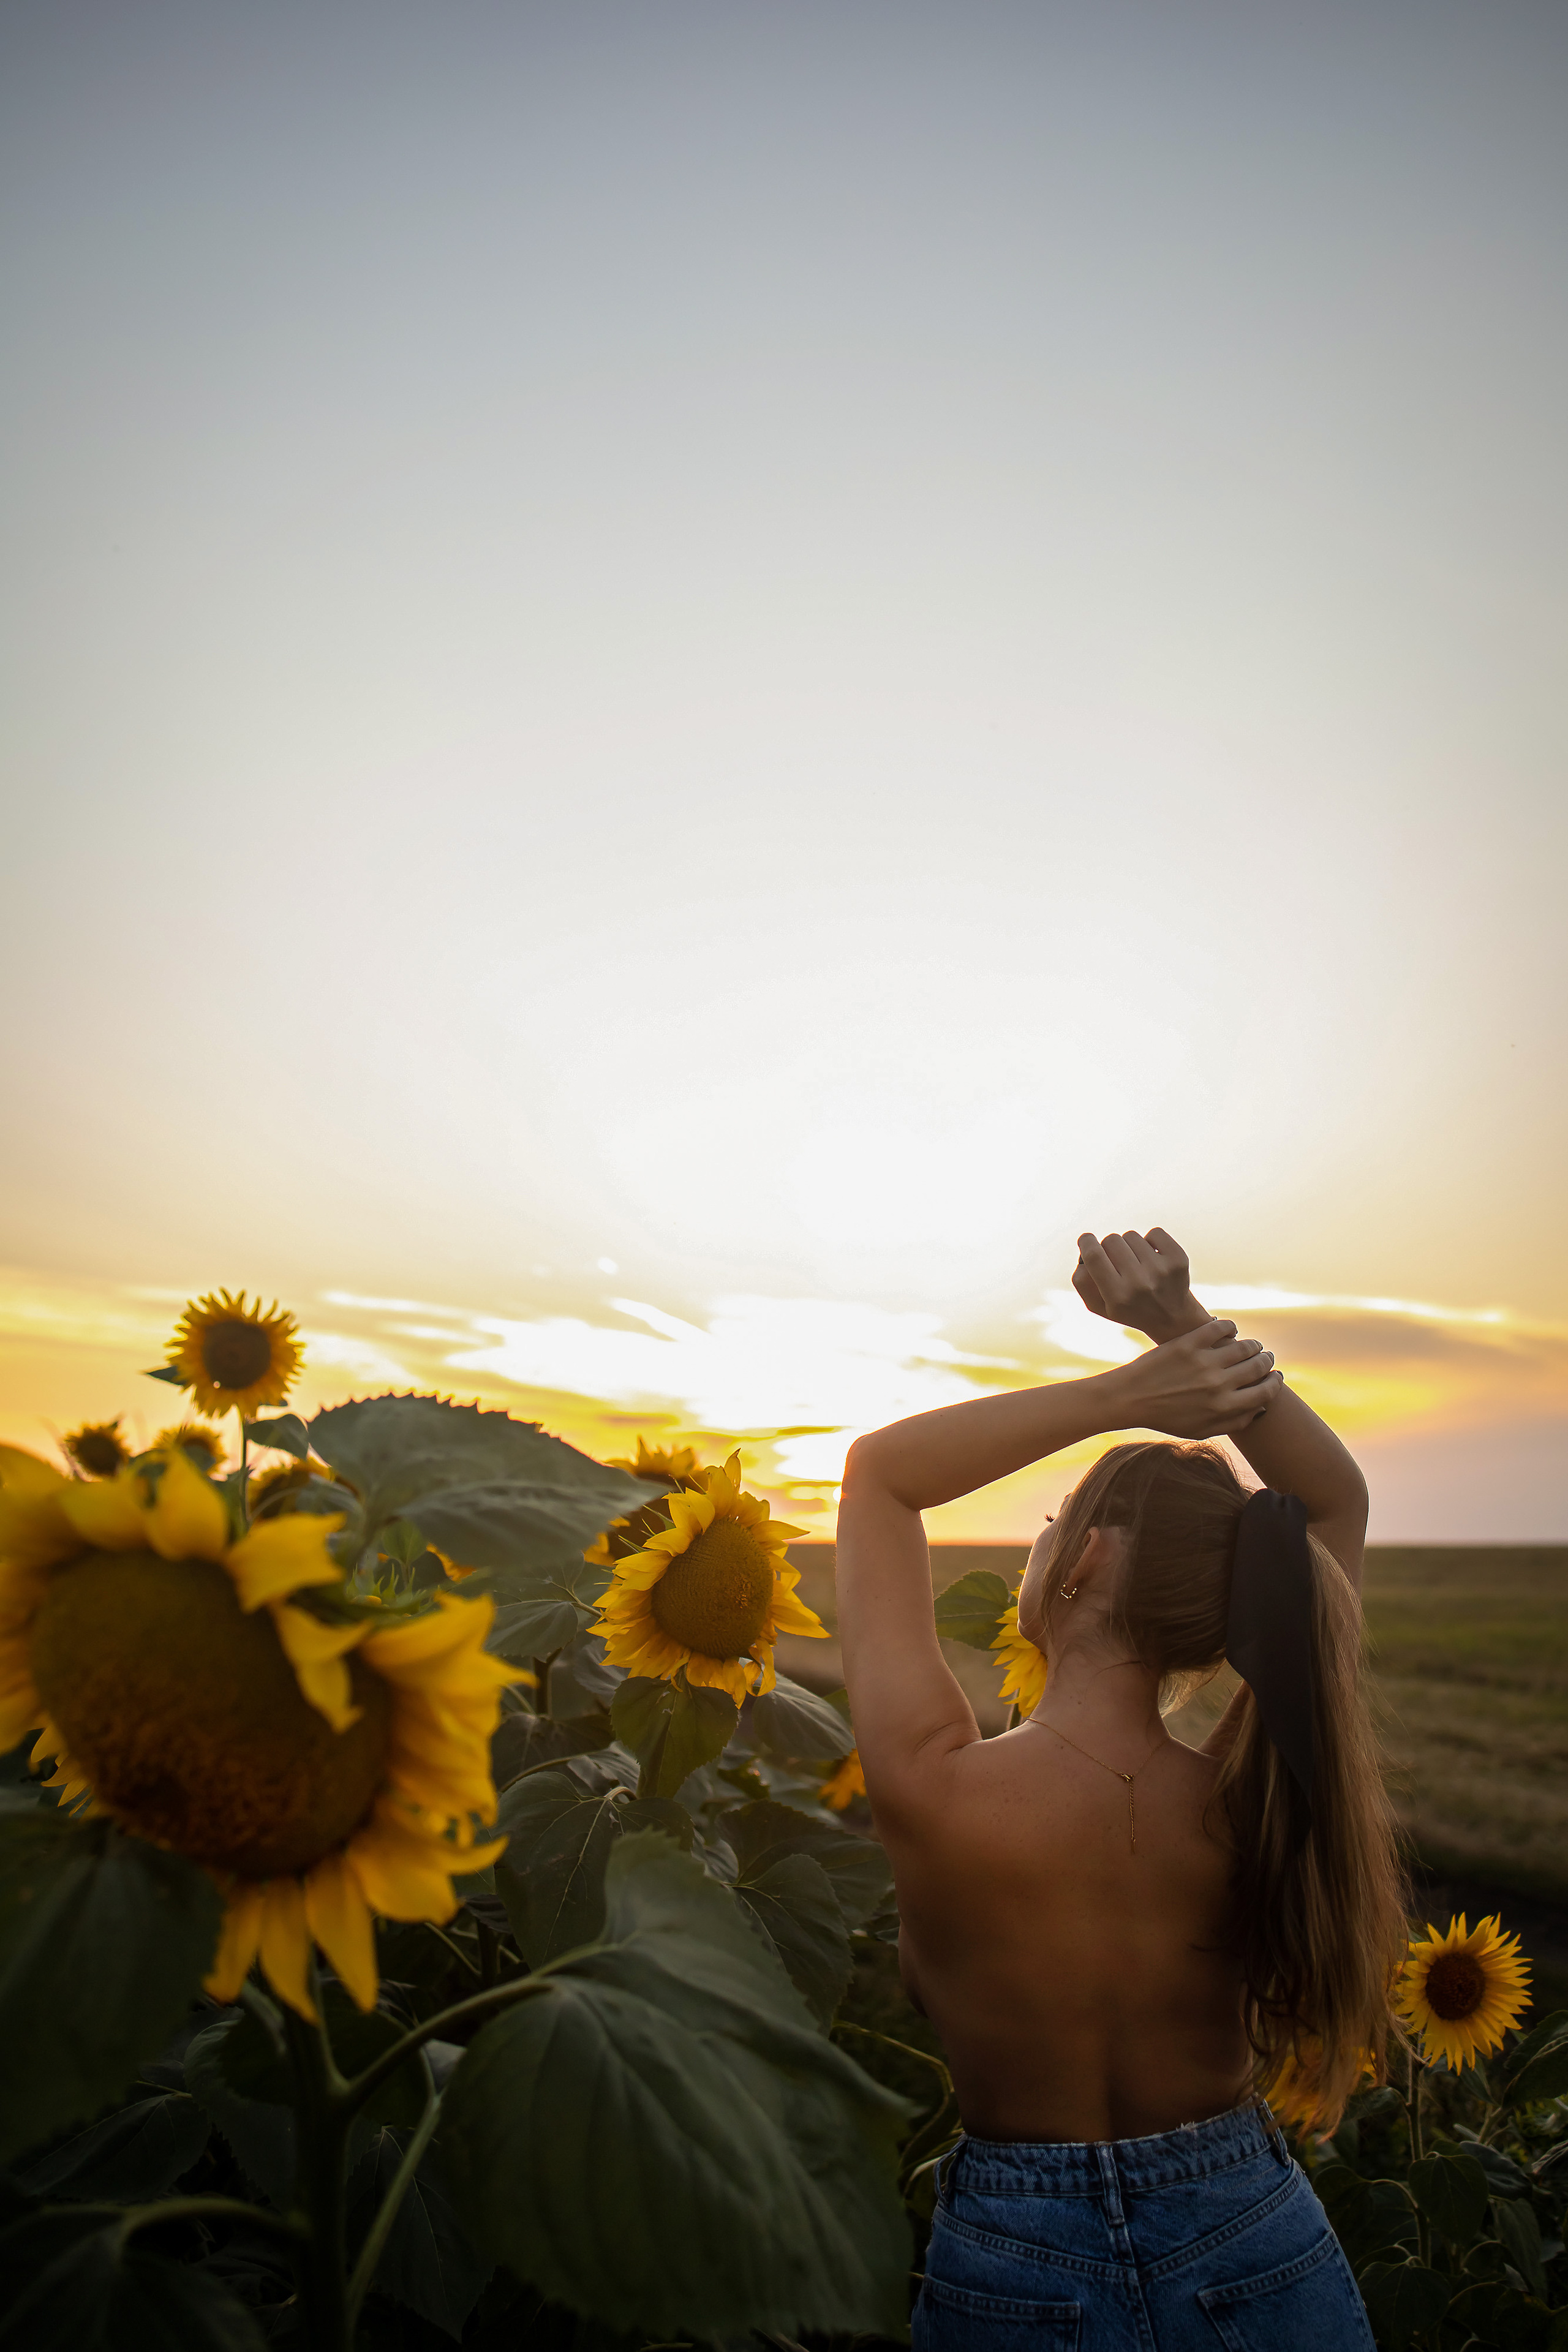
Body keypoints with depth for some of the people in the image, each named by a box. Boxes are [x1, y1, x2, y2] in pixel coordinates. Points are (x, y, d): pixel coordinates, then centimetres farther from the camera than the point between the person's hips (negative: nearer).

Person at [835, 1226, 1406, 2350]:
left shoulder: (936, 1790, -28)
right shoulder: (1252, 1810, -21)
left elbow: (879, 1469, -16)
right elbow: (1338, 1501, -8)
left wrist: (1128, 1391, -24)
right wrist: (1189, 1326, -22)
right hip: (1263, 2258, 2)